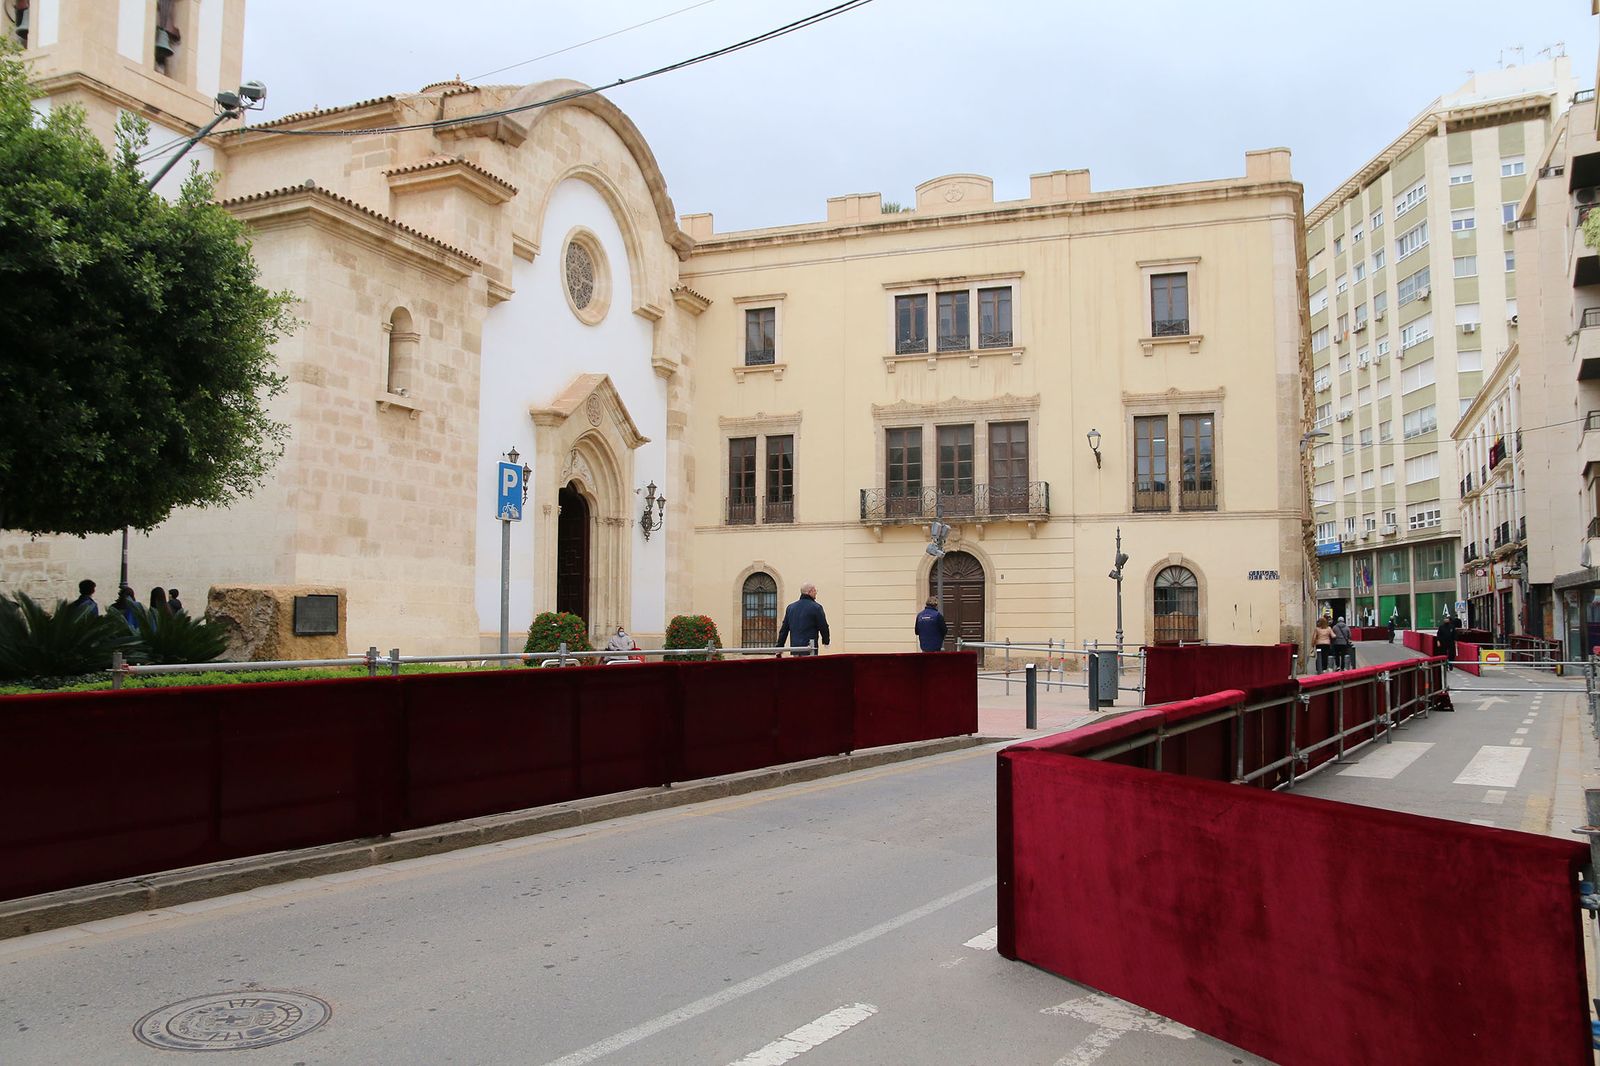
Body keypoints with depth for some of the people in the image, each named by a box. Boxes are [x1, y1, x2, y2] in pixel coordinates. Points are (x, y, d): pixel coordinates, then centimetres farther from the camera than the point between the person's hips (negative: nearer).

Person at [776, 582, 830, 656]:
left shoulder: (790, 607, 11)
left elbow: (784, 629, 12)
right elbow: (823, 627, -3)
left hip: (795, 649, 6)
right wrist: (826, 641, 15)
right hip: (810, 650, -6)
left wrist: (780, 647, 16)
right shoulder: (816, 607, -8)